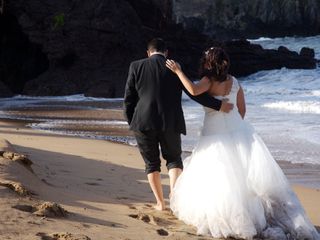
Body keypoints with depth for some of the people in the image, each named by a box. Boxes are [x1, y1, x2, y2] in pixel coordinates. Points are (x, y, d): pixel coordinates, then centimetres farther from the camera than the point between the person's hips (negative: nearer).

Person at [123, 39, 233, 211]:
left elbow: (128, 99, 2)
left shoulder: (136, 67, 2)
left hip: (144, 123, 0)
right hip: (170, 124, 0)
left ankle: (160, 203, 16)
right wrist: (218, 105, 5)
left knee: (151, 163, 15)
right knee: (174, 159, 17)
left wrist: (131, 123, 12)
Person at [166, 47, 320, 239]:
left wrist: (178, 72, -20)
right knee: (247, 174, 6)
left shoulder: (210, 80, -12)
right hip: (238, 130, 5)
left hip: (216, 135, -5)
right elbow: (242, 109, 12)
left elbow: (194, 90, -31)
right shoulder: (234, 82, 5)